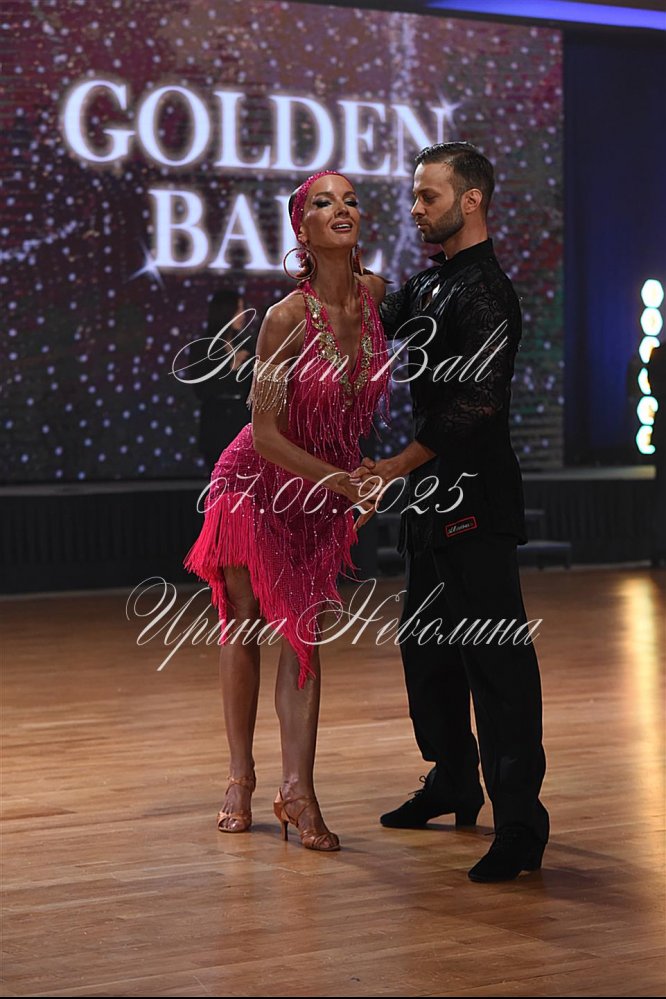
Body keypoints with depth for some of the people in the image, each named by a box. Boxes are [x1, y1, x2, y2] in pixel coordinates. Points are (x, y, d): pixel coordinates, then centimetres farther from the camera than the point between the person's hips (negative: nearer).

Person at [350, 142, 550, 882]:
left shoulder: (485, 293, -15)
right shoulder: (427, 286, 15)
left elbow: (475, 405, -22)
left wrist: (398, 466, -21)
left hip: (476, 498, -10)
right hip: (434, 493, 10)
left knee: (494, 655, -10)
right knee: (426, 646, 17)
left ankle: (520, 822, -8)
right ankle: (453, 783, 32)